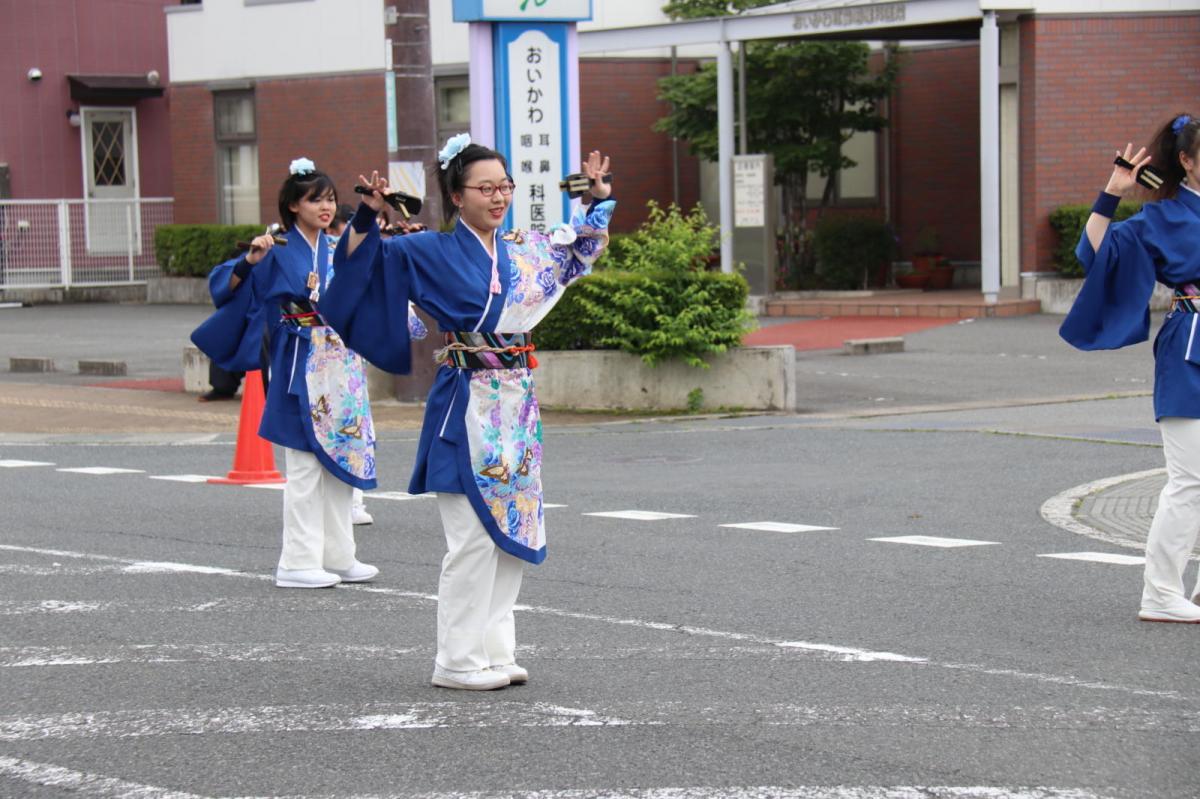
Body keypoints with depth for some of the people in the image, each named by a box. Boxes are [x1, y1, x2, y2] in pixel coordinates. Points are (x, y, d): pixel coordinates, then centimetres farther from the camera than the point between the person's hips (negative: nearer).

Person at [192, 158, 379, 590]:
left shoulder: (338, 250, 10)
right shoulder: (279, 253, -7)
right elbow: (225, 287, -10)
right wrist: (250, 259, -27)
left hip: (340, 367, 7)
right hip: (300, 366, -7)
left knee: (341, 458, 9)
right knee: (305, 465, -5)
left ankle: (337, 556, 17)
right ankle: (298, 563, 0)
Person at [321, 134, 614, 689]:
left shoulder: (525, 250, 12)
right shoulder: (433, 252, -4)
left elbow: (589, 242, 29)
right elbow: (360, 258, -9)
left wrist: (598, 193, 17)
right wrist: (368, 216, -23)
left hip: (517, 403, 7)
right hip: (467, 404, -7)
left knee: (515, 529, 8)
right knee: (474, 536, -7)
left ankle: (495, 649, 16)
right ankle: (457, 661, 0)